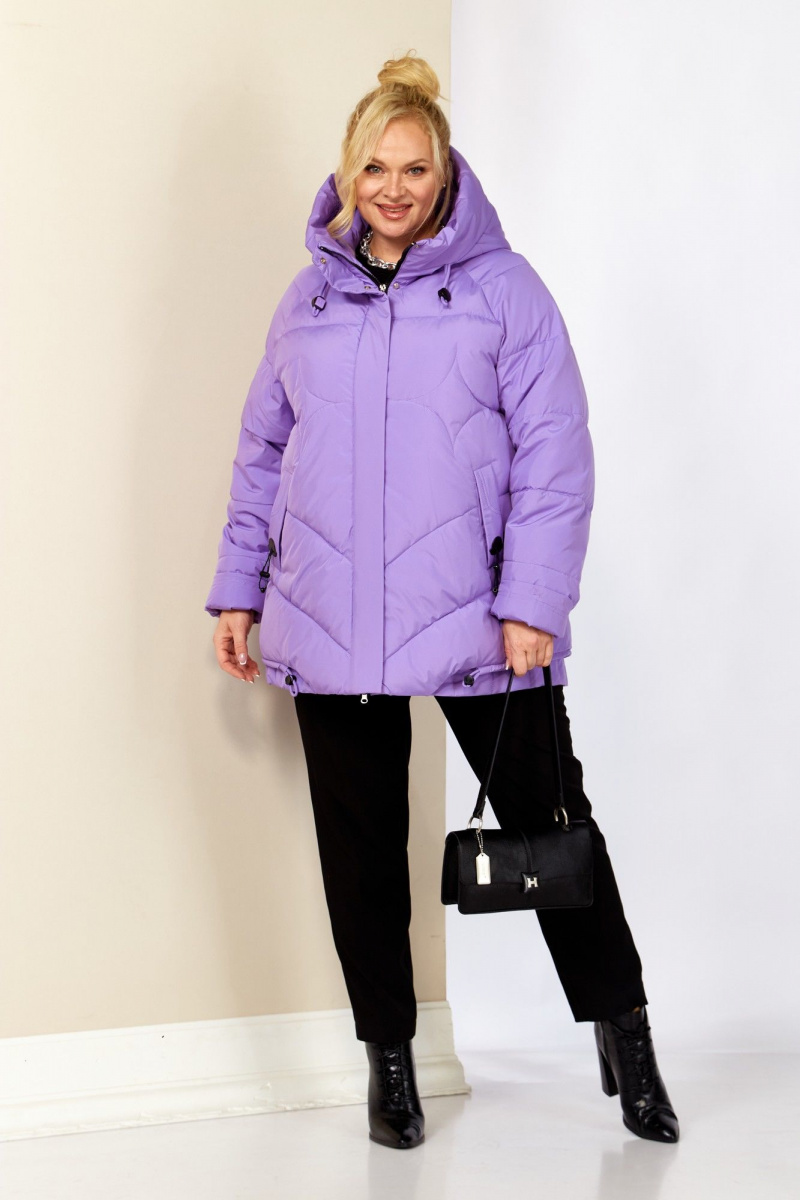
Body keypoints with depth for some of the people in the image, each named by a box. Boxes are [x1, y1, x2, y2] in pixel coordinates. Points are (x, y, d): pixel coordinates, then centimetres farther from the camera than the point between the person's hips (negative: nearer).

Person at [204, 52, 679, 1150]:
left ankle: (622, 1031, 21)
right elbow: (263, 453, 15)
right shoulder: (308, 297, 11)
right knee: (361, 848, 9)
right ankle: (389, 1056, 24)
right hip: (330, 630, 3)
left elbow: (553, 455, -5)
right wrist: (239, 590, 10)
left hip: (476, 623, -3)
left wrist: (534, 604, -12)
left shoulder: (501, 288, 0)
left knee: (548, 820, 3)